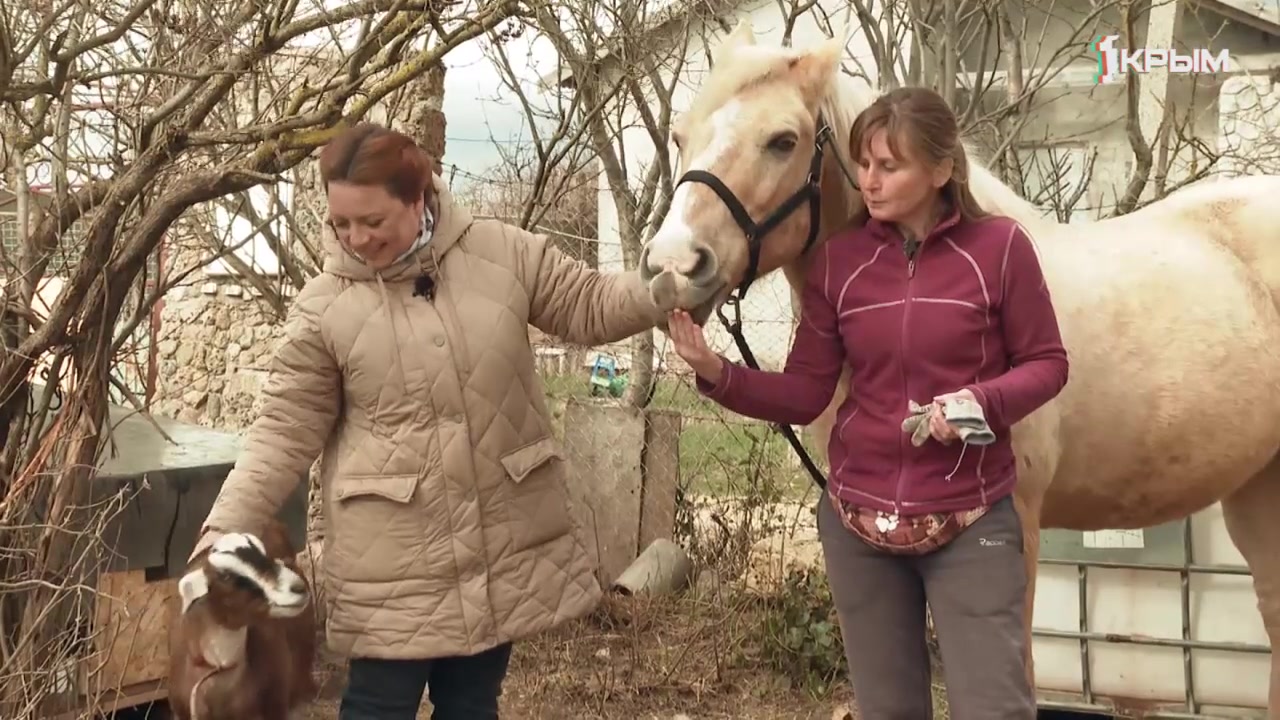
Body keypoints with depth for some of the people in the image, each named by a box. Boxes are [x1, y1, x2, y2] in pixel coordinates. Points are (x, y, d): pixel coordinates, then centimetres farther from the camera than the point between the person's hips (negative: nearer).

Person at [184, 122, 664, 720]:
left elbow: (591, 308, 4)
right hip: (393, 559, -2)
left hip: (504, 542, 2)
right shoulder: (323, 307, -7)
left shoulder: (503, 254, -3)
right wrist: (224, 530, -15)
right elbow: (285, 433, -5)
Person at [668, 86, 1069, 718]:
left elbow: (1046, 363, 0)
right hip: (857, 522, 3)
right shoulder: (838, 260, 0)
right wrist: (716, 373, -16)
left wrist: (980, 400, -20)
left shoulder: (998, 246, -8)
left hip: (970, 522, -3)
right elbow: (803, 396, 0)